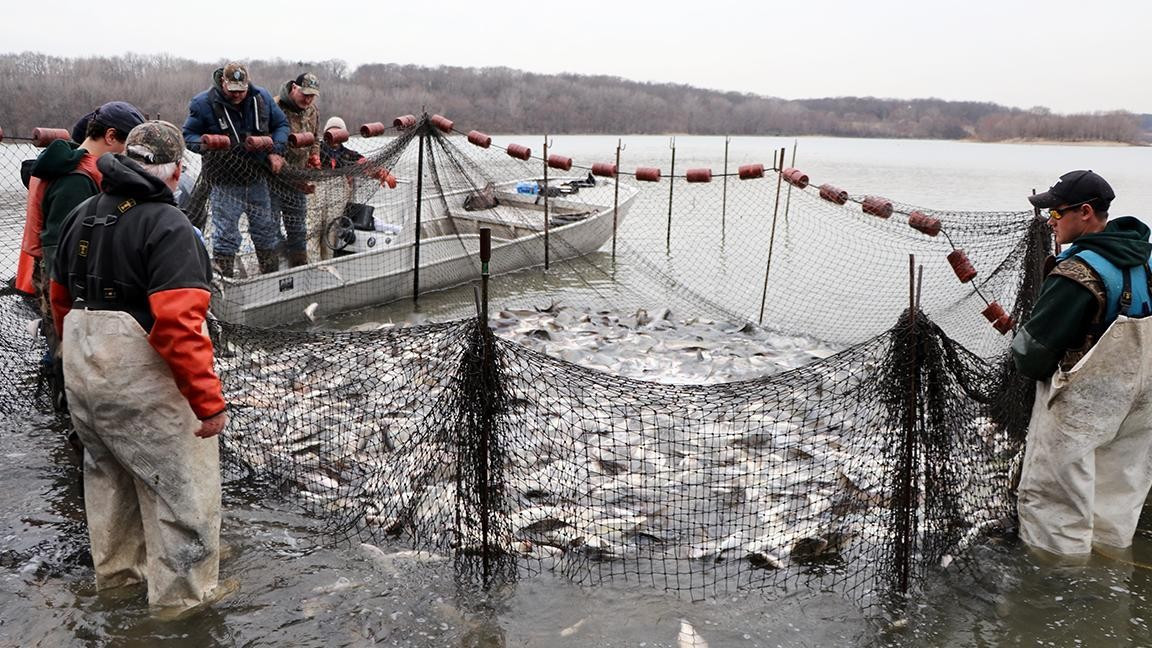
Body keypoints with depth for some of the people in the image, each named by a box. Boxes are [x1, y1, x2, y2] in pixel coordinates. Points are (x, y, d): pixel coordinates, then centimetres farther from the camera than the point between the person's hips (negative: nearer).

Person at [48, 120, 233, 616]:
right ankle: (182, 591, 15)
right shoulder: (167, 225, -19)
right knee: (178, 481, 5)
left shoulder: (81, 216, 8)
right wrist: (209, 401, -24)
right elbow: (177, 324, -27)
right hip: (140, 376, -9)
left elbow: (60, 298, 17)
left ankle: (116, 567, 41)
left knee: (108, 470, 24)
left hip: (80, 368, 9)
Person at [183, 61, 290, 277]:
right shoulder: (204, 103, -8)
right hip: (225, 184, -4)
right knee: (225, 237, -1)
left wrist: (276, 151, -4)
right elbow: (188, 135, 0)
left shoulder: (261, 98, 1)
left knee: (267, 233, 15)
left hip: (258, 180, 4)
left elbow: (282, 124, 12)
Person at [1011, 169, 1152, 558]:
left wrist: (1023, 357, 1)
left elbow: (1033, 352, -20)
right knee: (1116, 504, 20)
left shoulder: (1077, 274, -24)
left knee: (1052, 499, 4)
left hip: (1079, 404, -8)